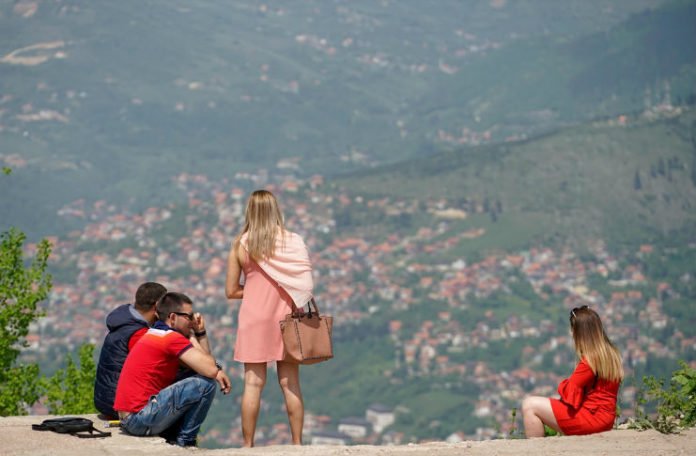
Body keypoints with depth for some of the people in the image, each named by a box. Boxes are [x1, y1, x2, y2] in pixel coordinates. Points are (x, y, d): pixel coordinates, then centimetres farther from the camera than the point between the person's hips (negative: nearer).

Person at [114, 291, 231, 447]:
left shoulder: (155, 334, 17)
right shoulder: (172, 338, -13)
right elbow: (210, 370, -17)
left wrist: (200, 332, 8)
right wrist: (193, 338, -3)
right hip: (141, 418, -10)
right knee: (205, 384, -12)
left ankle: (171, 438, 16)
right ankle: (184, 443, -2)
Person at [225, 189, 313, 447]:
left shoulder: (240, 245, -4)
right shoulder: (293, 241, -5)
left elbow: (231, 291, -1)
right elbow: (307, 283, -8)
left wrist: (256, 289, 10)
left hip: (253, 319, 0)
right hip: (285, 318, 0)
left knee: (253, 383, 3)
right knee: (290, 384, 6)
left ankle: (248, 445, 4)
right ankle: (297, 443, 9)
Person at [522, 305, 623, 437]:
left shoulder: (590, 360, -17)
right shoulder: (611, 354, 10)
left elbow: (570, 390, -17)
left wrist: (563, 385, 4)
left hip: (592, 417, -10)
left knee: (530, 405, -7)